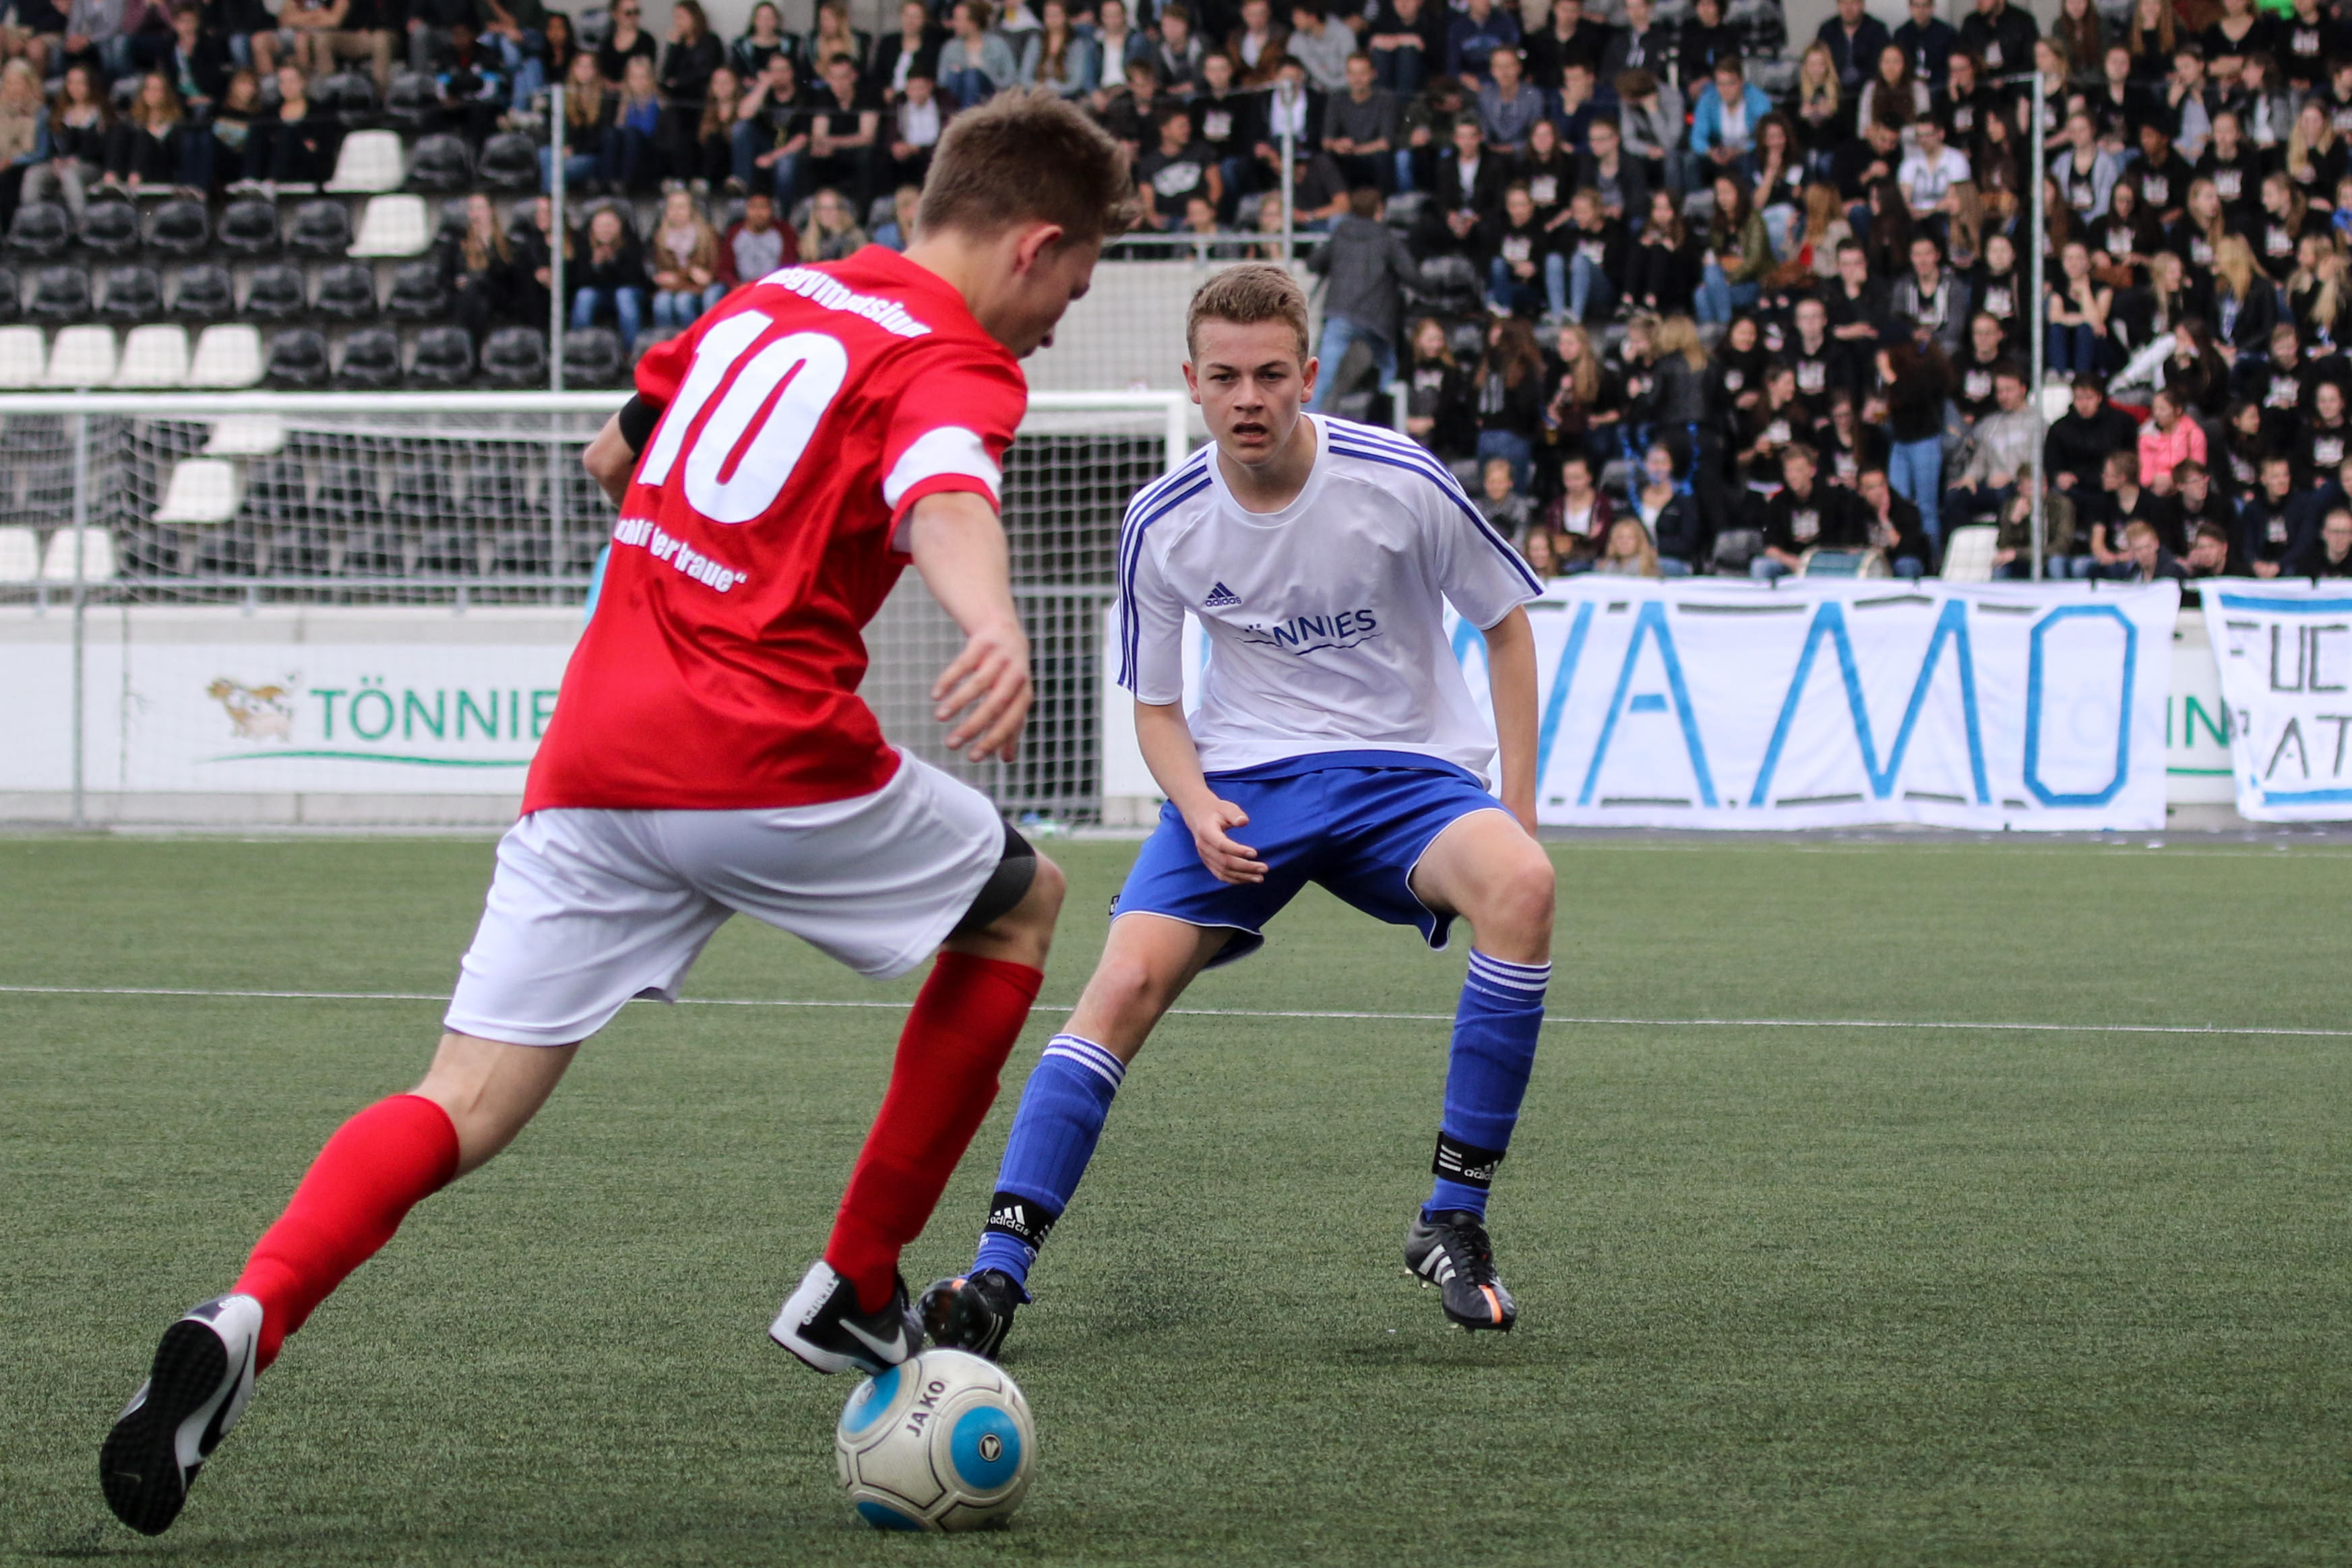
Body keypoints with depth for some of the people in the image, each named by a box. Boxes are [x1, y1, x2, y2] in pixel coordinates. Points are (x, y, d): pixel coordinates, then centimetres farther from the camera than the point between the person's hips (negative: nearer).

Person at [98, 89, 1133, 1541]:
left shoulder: (768, 304, 19)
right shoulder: (956, 368, -3)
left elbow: (617, 447, 34)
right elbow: (945, 498, -28)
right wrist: (996, 630, -48)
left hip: (593, 763, 6)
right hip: (774, 762, -6)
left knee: (466, 1110, 2)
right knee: (1021, 905, 22)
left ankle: (246, 1322, -27)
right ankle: (855, 1293, 22)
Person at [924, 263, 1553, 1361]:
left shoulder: (1401, 485, -13)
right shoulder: (1163, 526, -6)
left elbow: (1506, 628, 2)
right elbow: (1157, 705, 7)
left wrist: (1516, 809, -4)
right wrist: (1197, 809, -15)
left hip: (1407, 772, -1)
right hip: (1242, 781, 1)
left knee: (1521, 886, -33)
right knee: (1130, 977, -22)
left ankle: (1453, 1221, -21)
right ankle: (1000, 1269, -20)